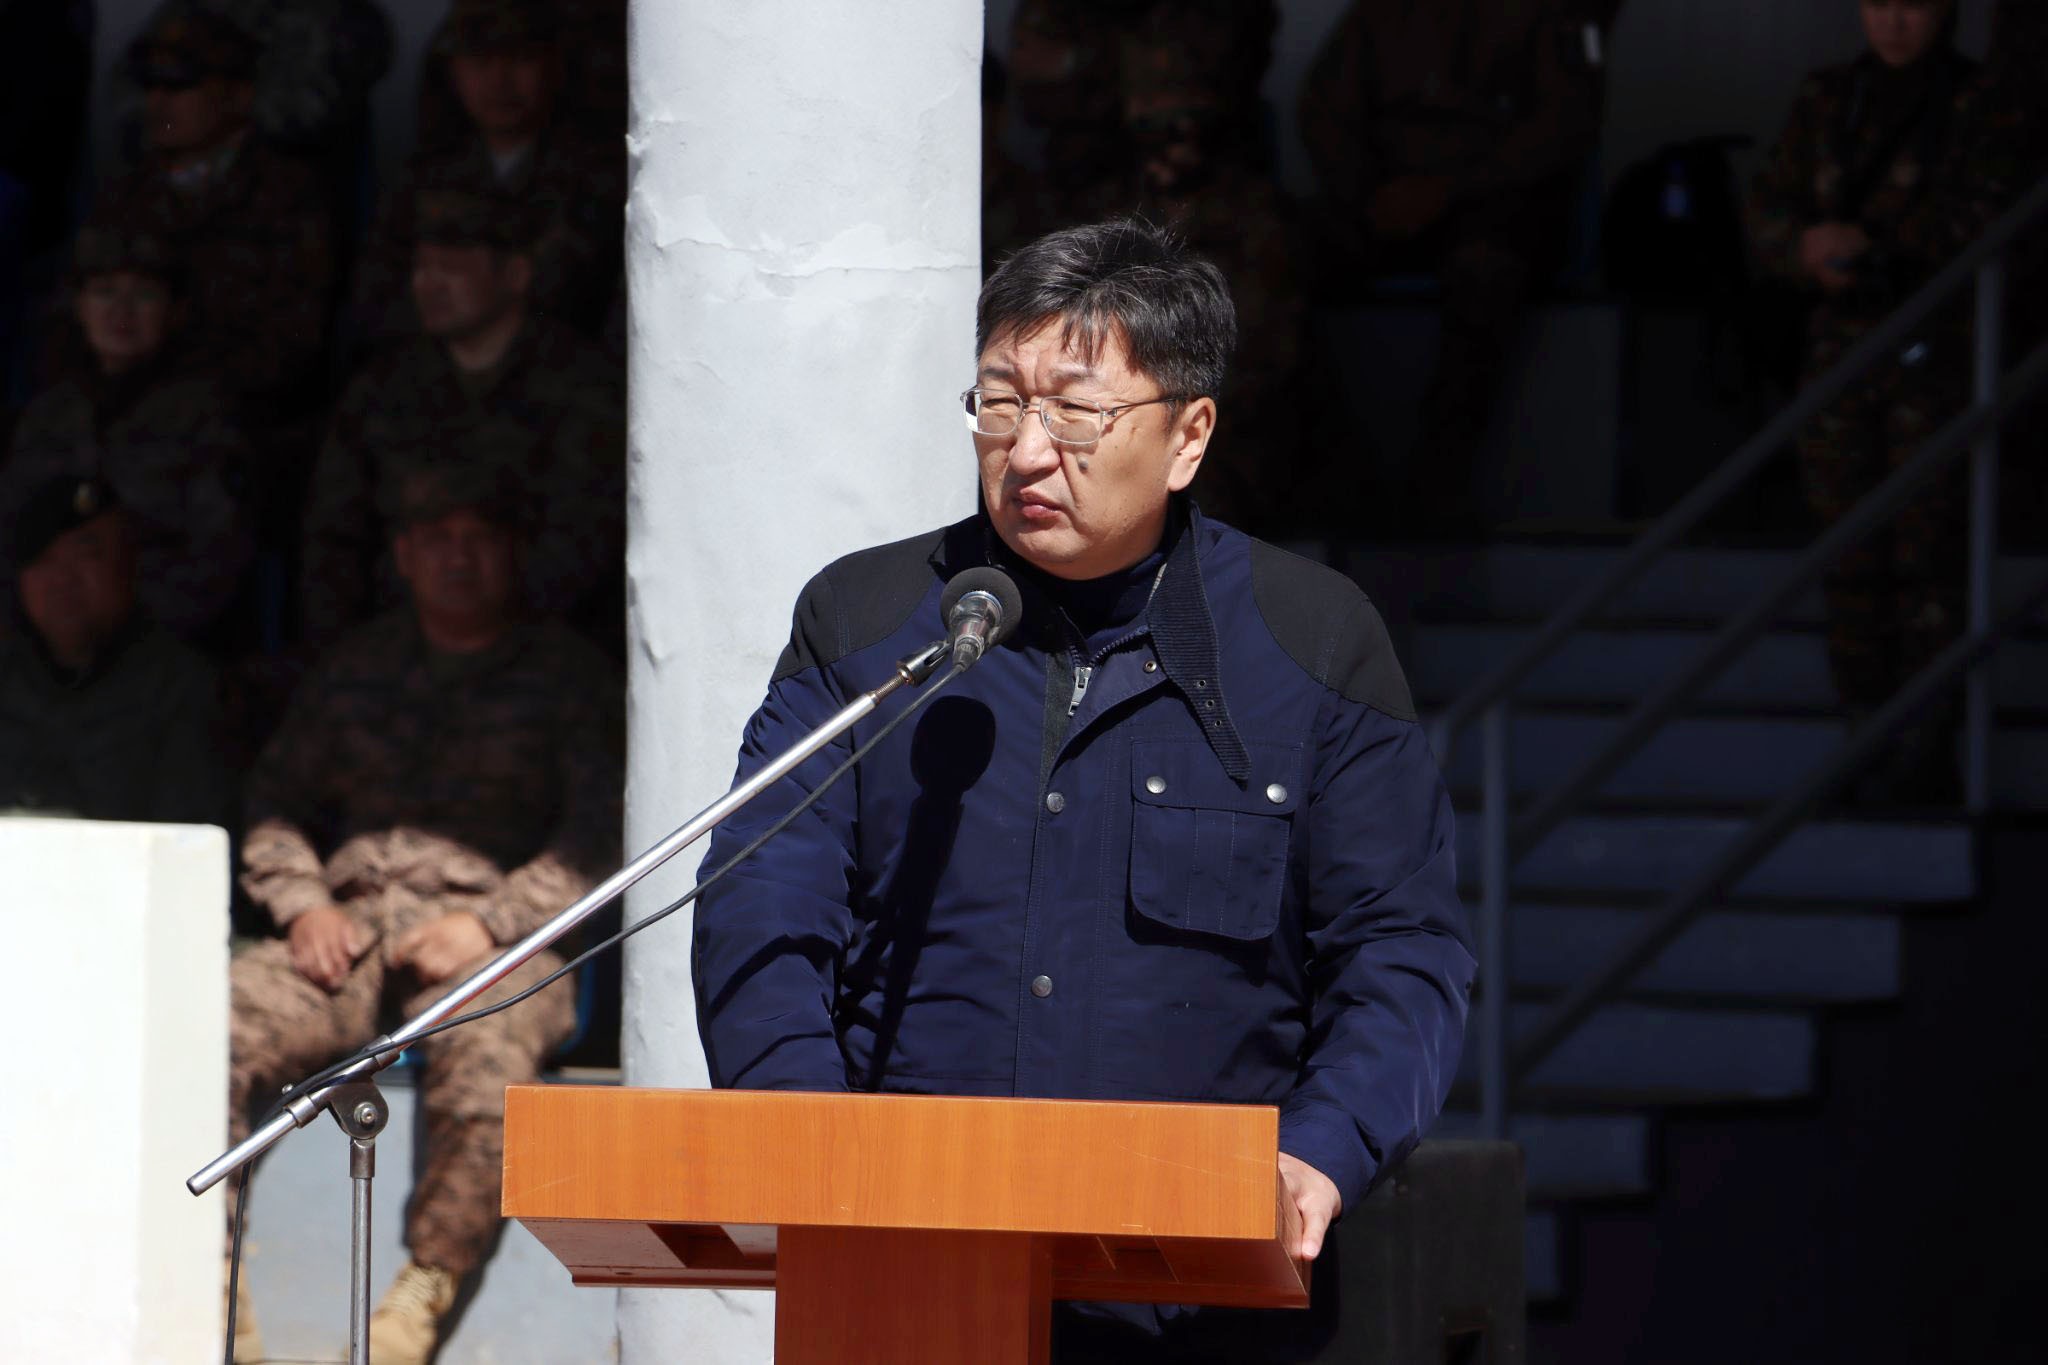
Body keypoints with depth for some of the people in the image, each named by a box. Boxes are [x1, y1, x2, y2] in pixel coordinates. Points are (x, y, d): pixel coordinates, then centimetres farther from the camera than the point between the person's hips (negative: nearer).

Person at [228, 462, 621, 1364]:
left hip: (498, 945, -3)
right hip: (354, 934, 3)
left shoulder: (565, 674, 11)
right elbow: (277, 795, 23)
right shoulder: (359, 666, 23)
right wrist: (302, 903, 2)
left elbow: (598, 833, 0)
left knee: (485, 1065, -40)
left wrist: (487, 925, -13)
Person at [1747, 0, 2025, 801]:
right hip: (1842, 344, 4)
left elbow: (1979, 224, -11)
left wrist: (1866, 243, -15)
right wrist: (1809, 255, -14)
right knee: (1851, 554, 1)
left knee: (1923, 552, -9)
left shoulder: (1979, 108, -2)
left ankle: (1925, 754, -7)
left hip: (1936, 351, -4)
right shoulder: (1828, 104, 10)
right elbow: (1770, 220, 7)